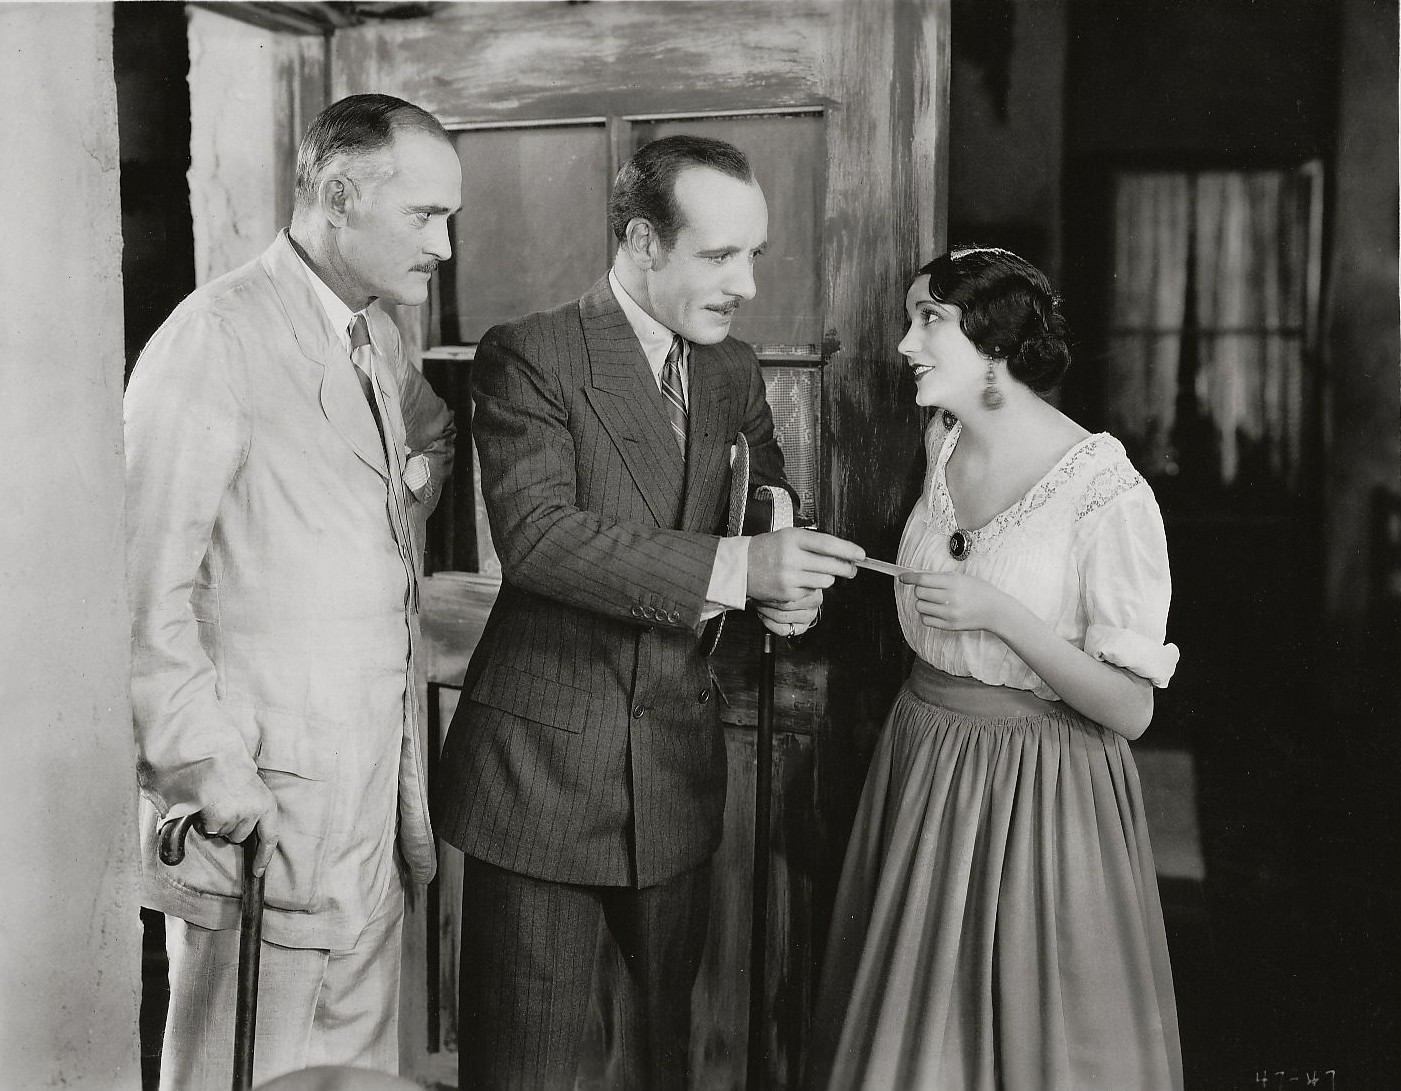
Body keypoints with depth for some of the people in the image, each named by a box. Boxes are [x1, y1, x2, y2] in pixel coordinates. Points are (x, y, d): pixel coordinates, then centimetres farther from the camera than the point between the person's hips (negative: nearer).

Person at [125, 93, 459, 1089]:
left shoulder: (381, 342, 12)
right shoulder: (215, 337, -14)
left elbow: (434, 433, 35)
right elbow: (147, 585, -17)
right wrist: (206, 764, -18)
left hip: (378, 786, 8)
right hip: (267, 800, -8)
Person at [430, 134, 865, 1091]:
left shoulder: (734, 372, 9)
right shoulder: (529, 357, -11)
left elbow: (768, 512, 18)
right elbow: (537, 534, -23)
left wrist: (787, 585, -6)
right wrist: (733, 567, -30)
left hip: (680, 755, 6)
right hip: (544, 761, -5)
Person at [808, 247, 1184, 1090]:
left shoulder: (1110, 495, -19)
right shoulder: (942, 445, 2)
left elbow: (1131, 711, -17)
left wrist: (1001, 615, -24)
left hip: (1037, 794, -6)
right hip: (922, 763, 6)